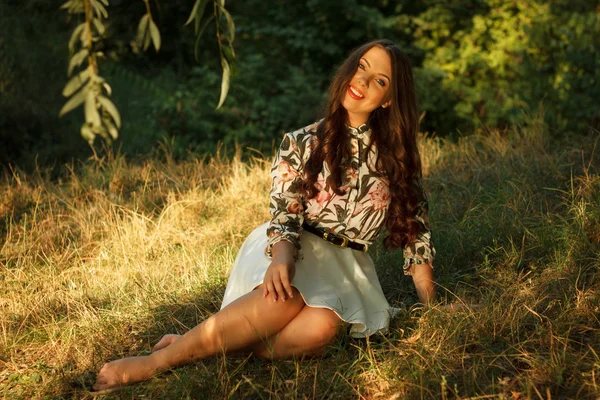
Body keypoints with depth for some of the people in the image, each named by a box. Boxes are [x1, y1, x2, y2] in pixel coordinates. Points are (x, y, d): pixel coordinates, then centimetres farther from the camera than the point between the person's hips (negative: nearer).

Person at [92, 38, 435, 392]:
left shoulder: (395, 153, 8)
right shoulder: (301, 144, 3)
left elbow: (416, 222, 9)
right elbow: (285, 214, -6)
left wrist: (431, 304, 2)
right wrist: (282, 256, -30)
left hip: (346, 265, 2)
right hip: (296, 250, -1)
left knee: (320, 327, -35)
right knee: (282, 300, -39)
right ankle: (154, 361, -32)